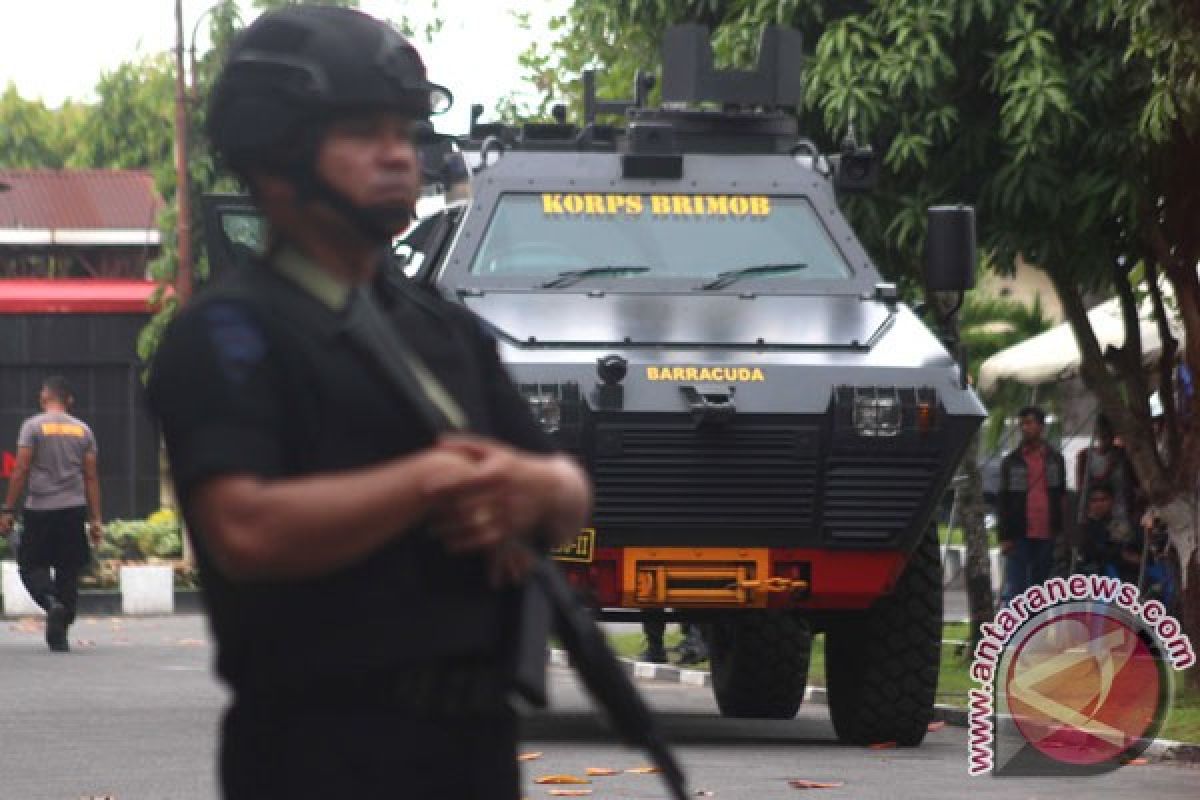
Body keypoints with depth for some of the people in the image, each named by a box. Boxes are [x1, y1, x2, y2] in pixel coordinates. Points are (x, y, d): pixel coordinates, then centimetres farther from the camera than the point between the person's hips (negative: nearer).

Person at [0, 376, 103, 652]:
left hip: (40, 508, -3)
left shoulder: (33, 426, -3)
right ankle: (59, 635, 6)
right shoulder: (83, 430, 8)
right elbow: (91, 476, 9)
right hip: (74, 509, 3)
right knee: (69, 572, 8)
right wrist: (95, 519, 12)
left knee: (31, 565, 7)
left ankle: (51, 601, -23)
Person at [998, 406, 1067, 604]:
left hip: (1047, 536, 2)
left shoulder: (1054, 459, 11)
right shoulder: (1011, 462, 7)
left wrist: (1061, 532, 4)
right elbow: (1004, 503, 6)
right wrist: (1005, 537, -3)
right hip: (1020, 536, -2)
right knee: (1014, 590, -8)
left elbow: (1062, 498, 13)